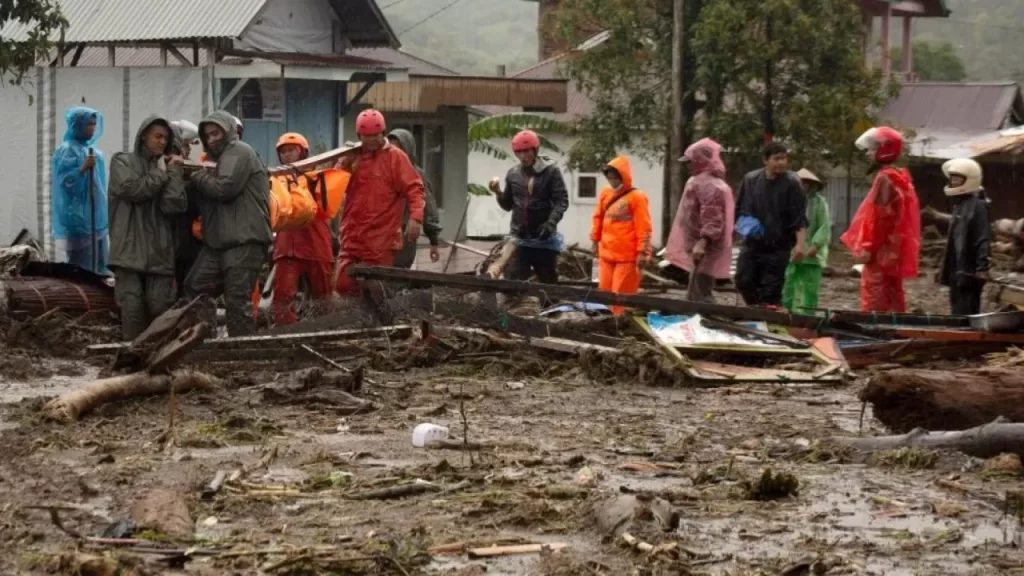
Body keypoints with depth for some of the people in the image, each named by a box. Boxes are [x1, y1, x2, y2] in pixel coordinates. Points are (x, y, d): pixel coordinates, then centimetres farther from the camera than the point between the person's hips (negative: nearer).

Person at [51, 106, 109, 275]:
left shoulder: (93, 150, 14)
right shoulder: (67, 150, -10)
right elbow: (64, 180, -18)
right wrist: (83, 168, -32)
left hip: (96, 217, 9)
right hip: (78, 218, -9)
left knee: (98, 263, 9)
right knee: (81, 266, -9)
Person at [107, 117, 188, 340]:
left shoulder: (168, 168, 16)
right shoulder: (123, 161, 10)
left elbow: (174, 205, 1)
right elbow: (131, 189, -10)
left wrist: (174, 172, 0)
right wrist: (160, 174, 2)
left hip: (159, 252, 3)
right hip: (130, 250, -3)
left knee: (161, 308, -3)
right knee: (132, 307, -8)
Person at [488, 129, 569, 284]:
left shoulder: (551, 171, -5)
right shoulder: (513, 173, 8)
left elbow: (562, 200, -11)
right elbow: (508, 205, 14)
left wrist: (551, 223, -25)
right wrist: (498, 193, -6)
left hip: (545, 237, -3)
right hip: (519, 237, 3)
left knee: (548, 281, 7)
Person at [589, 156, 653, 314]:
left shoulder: (637, 197, -8)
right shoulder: (605, 194, 10)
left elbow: (644, 227, -11)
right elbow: (598, 218, 21)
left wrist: (642, 252, -15)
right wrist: (595, 240, 22)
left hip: (628, 256, -6)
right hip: (607, 254, 6)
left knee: (621, 295, -5)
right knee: (605, 292, 9)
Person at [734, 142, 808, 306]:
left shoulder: (791, 183, -8)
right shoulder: (750, 180, 3)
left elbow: (799, 218, -11)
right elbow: (739, 209, 16)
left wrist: (800, 244, -21)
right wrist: (743, 223, -3)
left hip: (779, 246, -4)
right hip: (752, 243, 4)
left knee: (771, 291, -5)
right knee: (744, 282, 3)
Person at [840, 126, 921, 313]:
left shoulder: (884, 178, -14)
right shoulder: (899, 177, 16)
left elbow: (880, 217, -20)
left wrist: (867, 248, -18)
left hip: (881, 251, -10)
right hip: (892, 250, 10)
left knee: (874, 305, -10)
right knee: (892, 303, 10)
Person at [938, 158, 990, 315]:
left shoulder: (977, 206, -12)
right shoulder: (959, 205, 17)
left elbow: (983, 239, -19)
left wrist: (982, 268, -25)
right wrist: (946, 269, 23)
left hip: (969, 271, -10)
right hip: (957, 271, 10)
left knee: (966, 314, -10)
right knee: (958, 314, 13)